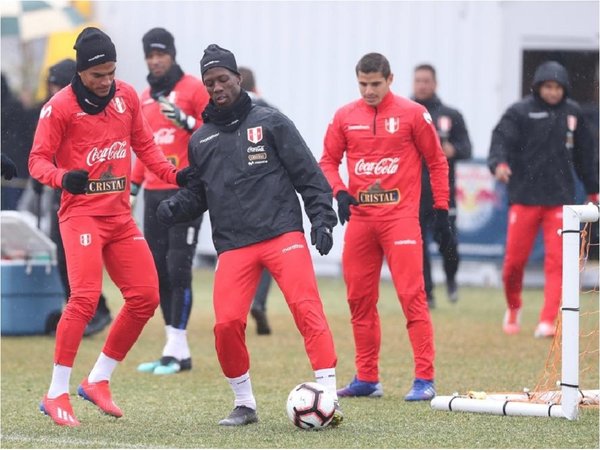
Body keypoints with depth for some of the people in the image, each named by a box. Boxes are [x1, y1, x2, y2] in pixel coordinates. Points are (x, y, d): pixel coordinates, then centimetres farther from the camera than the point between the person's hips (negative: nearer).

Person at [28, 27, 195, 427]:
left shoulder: (127, 97, 6)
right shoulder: (60, 107, -10)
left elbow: (144, 145, 17)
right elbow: (38, 160, -9)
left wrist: (174, 174, 3)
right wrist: (63, 177, -29)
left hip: (120, 215, 7)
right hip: (81, 213, -7)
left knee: (145, 297, 3)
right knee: (85, 297, -20)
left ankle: (98, 381, 17)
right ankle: (57, 394, -12)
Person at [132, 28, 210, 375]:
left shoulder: (193, 89, -3)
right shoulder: (145, 98, 17)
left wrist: (185, 121, -23)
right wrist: (132, 187, 18)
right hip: (154, 195, 7)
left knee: (178, 268, -10)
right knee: (157, 270, 4)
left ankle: (177, 351, -9)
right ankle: (177, 351, 8)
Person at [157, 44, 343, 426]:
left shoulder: (270, 122, 5)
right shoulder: (201, 140, 16)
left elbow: (308, 175, 4)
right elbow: (198, 194, 22)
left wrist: (322, 218, -5)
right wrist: (177, 207, 0)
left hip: (283, 233, -3)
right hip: (233, 245, 3)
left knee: (307, 308, -18)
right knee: (227, 323, -10)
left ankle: (329, 398, -17)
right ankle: (245, 404, 10)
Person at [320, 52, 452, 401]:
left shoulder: (413, 114, -1)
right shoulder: (345, 117, 8)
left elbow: (436, 161, 4)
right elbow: (328, 160, 13)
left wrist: (442, 209, 1)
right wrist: (339, 192, -6)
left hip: (400, 216, -4)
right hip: (359, 217, 4)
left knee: (412, 295, -10)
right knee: (360, 300, 7)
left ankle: (425, 379, -9)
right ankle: (367, 379, 16)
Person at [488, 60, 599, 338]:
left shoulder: (573, 113, 9)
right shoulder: (520, 112, -3)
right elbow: (502, 138, -15)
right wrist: (499, 163, -36)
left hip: (560, 199, 2)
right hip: (524, 197, -2)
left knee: (557, 261, -6)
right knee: (515, 258, 0)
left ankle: (548, 321, -6)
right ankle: (513, 307, 27)